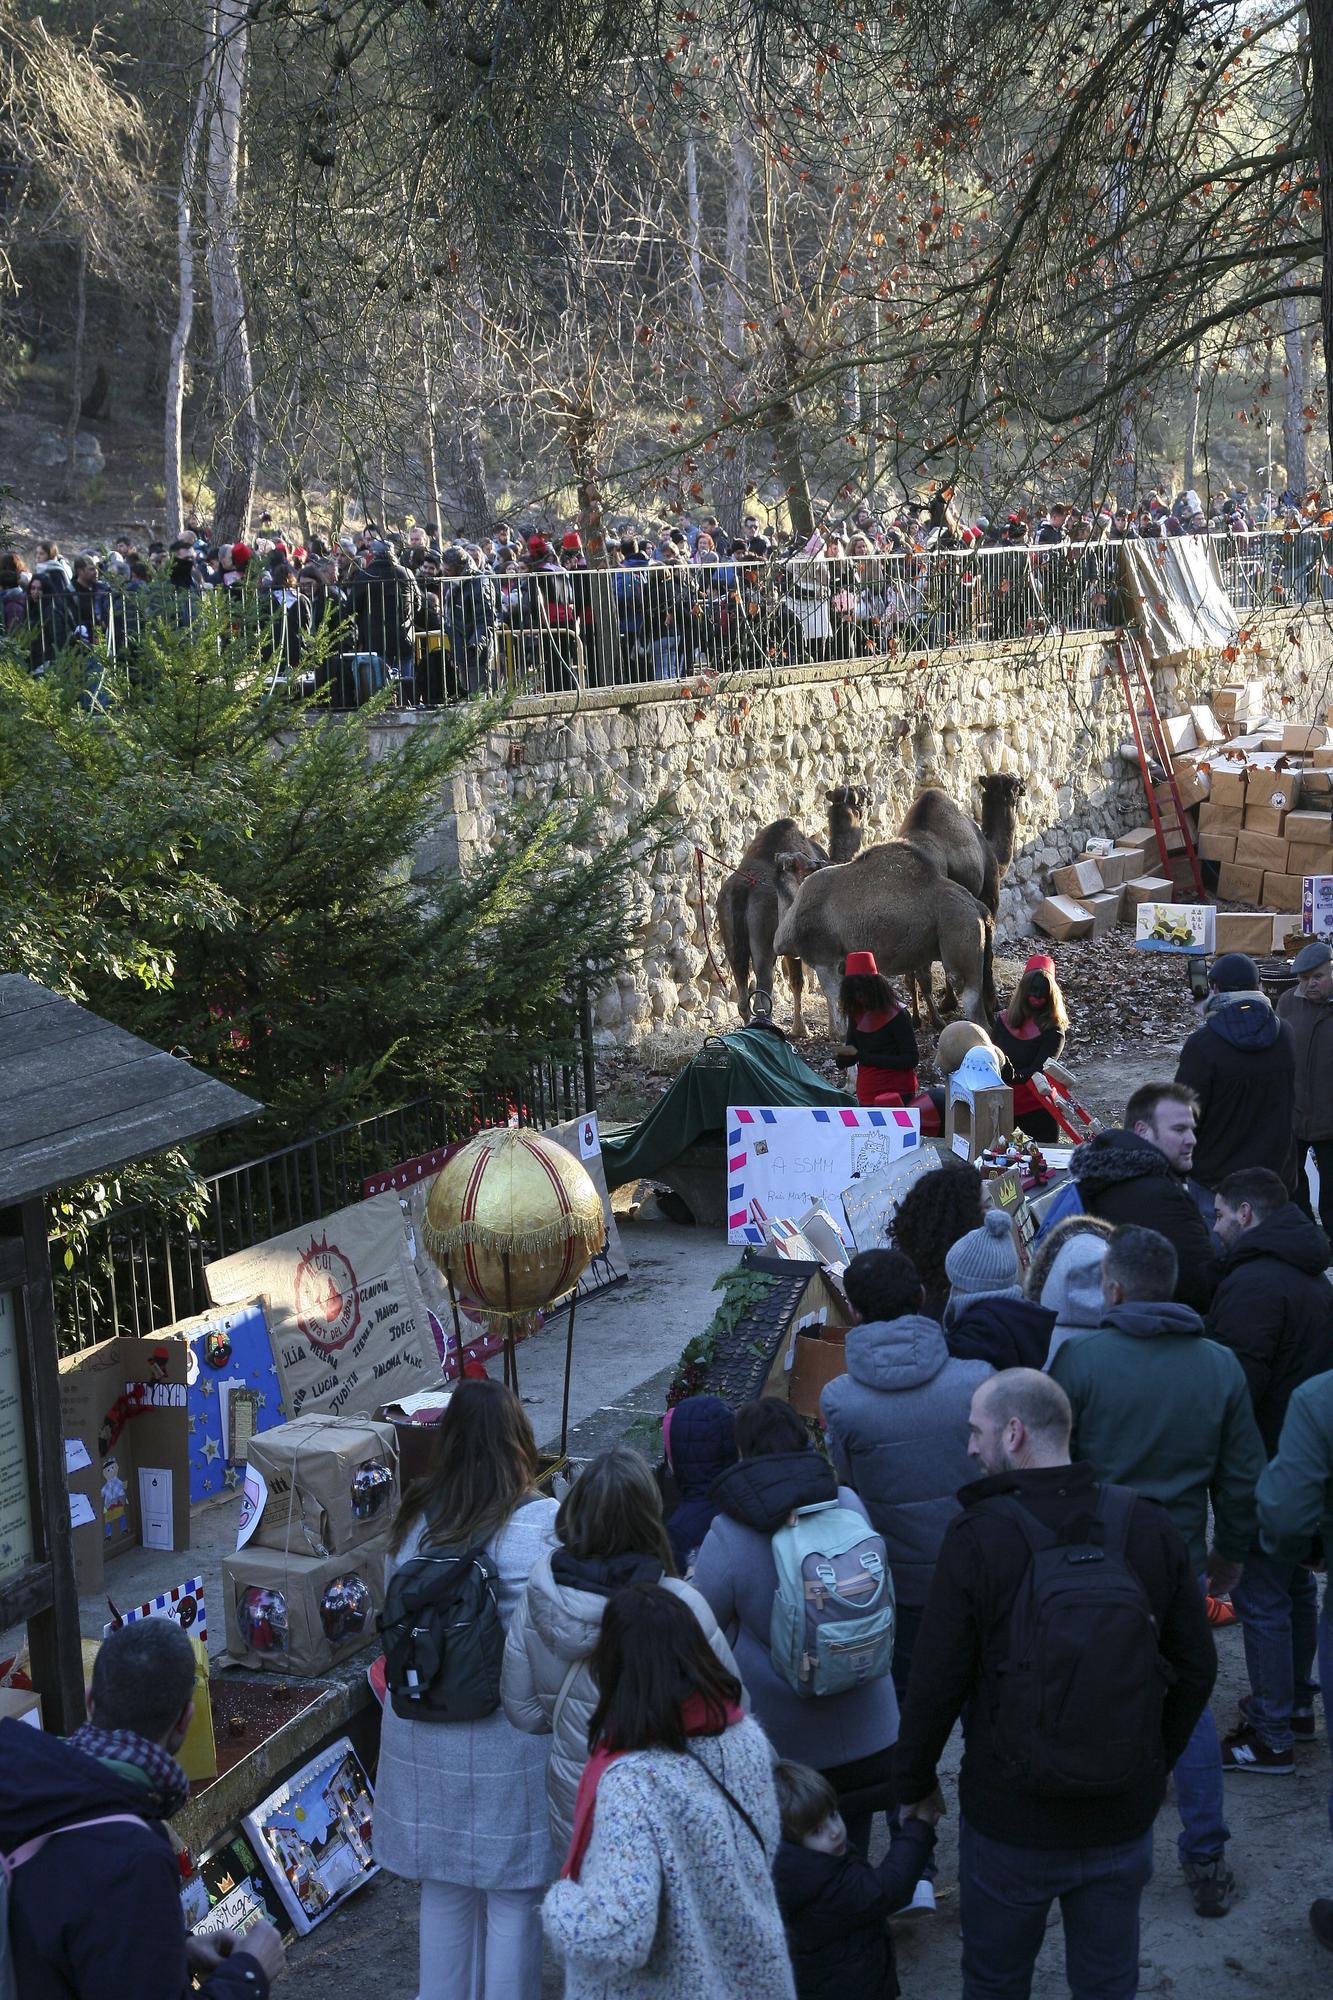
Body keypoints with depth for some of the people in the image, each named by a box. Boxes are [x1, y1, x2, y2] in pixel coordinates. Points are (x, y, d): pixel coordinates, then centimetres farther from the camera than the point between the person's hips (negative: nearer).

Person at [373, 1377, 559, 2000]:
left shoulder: (415, 1518, -2)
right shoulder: (542, 1523, -18)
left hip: (423, 1737, 5)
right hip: (511, 1744, -5)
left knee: (442, 1890, 21)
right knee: (513, 1900, 10)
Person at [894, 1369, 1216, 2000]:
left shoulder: (976, 1537, -18)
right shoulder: (1151, 1528, -7)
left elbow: (936, 1682, -13)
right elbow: (1196, 1668, 1)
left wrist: (915, 1778, 4)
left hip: (1010, 1819, -3)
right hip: (1124, 1817, 3)